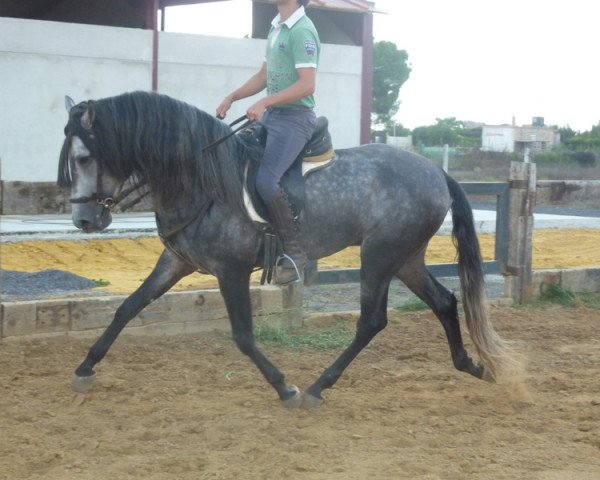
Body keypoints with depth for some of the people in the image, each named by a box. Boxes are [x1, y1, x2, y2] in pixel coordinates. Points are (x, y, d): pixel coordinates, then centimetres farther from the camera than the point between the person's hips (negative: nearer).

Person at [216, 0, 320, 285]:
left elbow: (307, 84, -24)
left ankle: (294, 252, -14)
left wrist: (264, 103, -28)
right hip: (271, 115, 10)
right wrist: (232, 97, 9)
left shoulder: (302, 31, -16)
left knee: (265, 179, -25)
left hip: (295, 118, -10)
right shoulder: (277, 27, 14)